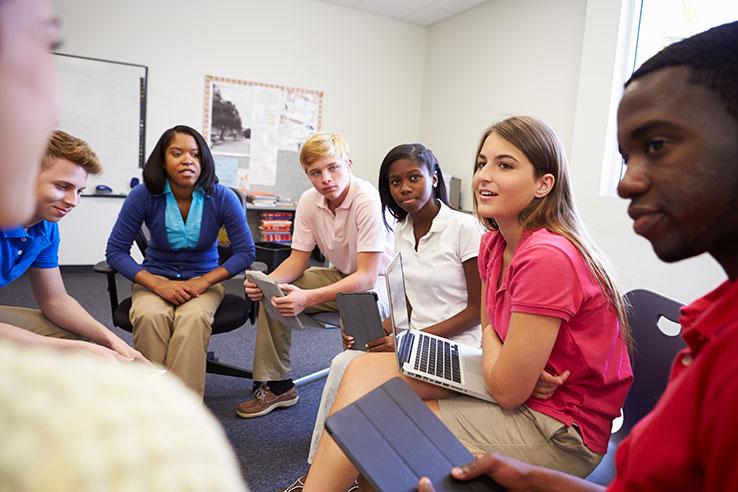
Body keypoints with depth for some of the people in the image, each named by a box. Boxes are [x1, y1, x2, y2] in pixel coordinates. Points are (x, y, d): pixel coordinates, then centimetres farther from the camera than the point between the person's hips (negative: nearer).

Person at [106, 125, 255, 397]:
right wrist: (158, 284, -21)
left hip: (204, 279, 0)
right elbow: (115, 250, -7)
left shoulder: (222, 197, -12)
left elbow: (245, 252, -8)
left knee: (194, 317, -34)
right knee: (149, 316, -33)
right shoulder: (144, 195, -11)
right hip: (156, 277, 1)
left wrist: (203, 282, -20)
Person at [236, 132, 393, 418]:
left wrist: (308, 298, -40)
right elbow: (298, 260, 0)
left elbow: (367, 277, -30)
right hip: (340, 275, 7)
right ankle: (277, 386, 5)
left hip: (378, 282, -7)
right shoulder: (309, 201, -6)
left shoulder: (369, 201, -26)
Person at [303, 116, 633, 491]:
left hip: (561, 432, -8)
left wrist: (489, 335, -3)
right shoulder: (493, 244, 2)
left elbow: (507, 390, -22)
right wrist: (523, 367, -13)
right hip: (519, 391, 8)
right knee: (366, 370, -4)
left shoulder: (548, 256, -26)